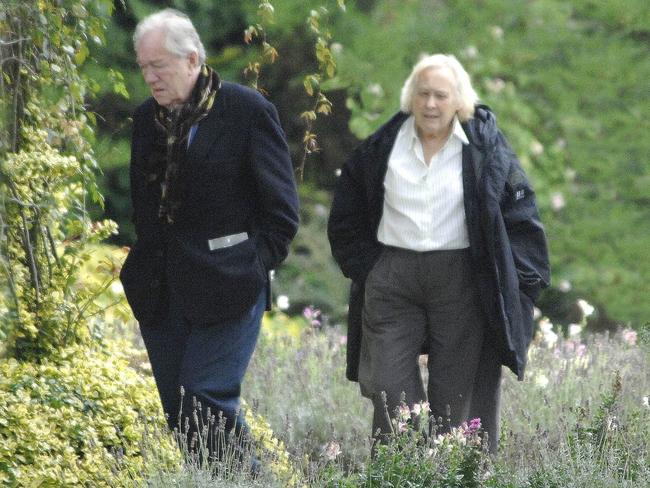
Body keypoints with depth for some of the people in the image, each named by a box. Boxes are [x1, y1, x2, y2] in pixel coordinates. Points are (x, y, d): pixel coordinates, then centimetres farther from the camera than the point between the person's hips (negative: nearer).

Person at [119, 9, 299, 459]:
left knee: (207, 402, -15)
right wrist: (144, 262, 13)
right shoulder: (148, 117, 12)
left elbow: (282, 207, -4)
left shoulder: (247, 110, -7)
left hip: (225, 289, -6)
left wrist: (255, 266, -8)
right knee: (178, 413, 5)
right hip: (161, 294, 7)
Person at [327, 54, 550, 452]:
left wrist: (515, 283, -2)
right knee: (390, 392, -7)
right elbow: (346, 221, 18)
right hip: (392, 281, 2)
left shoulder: (485, 147, 1)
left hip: (461, 282, -2)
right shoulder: (382, 148, 7)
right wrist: (364, 267, 7)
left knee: (456, 402, 0)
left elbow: (520, 217, 4)